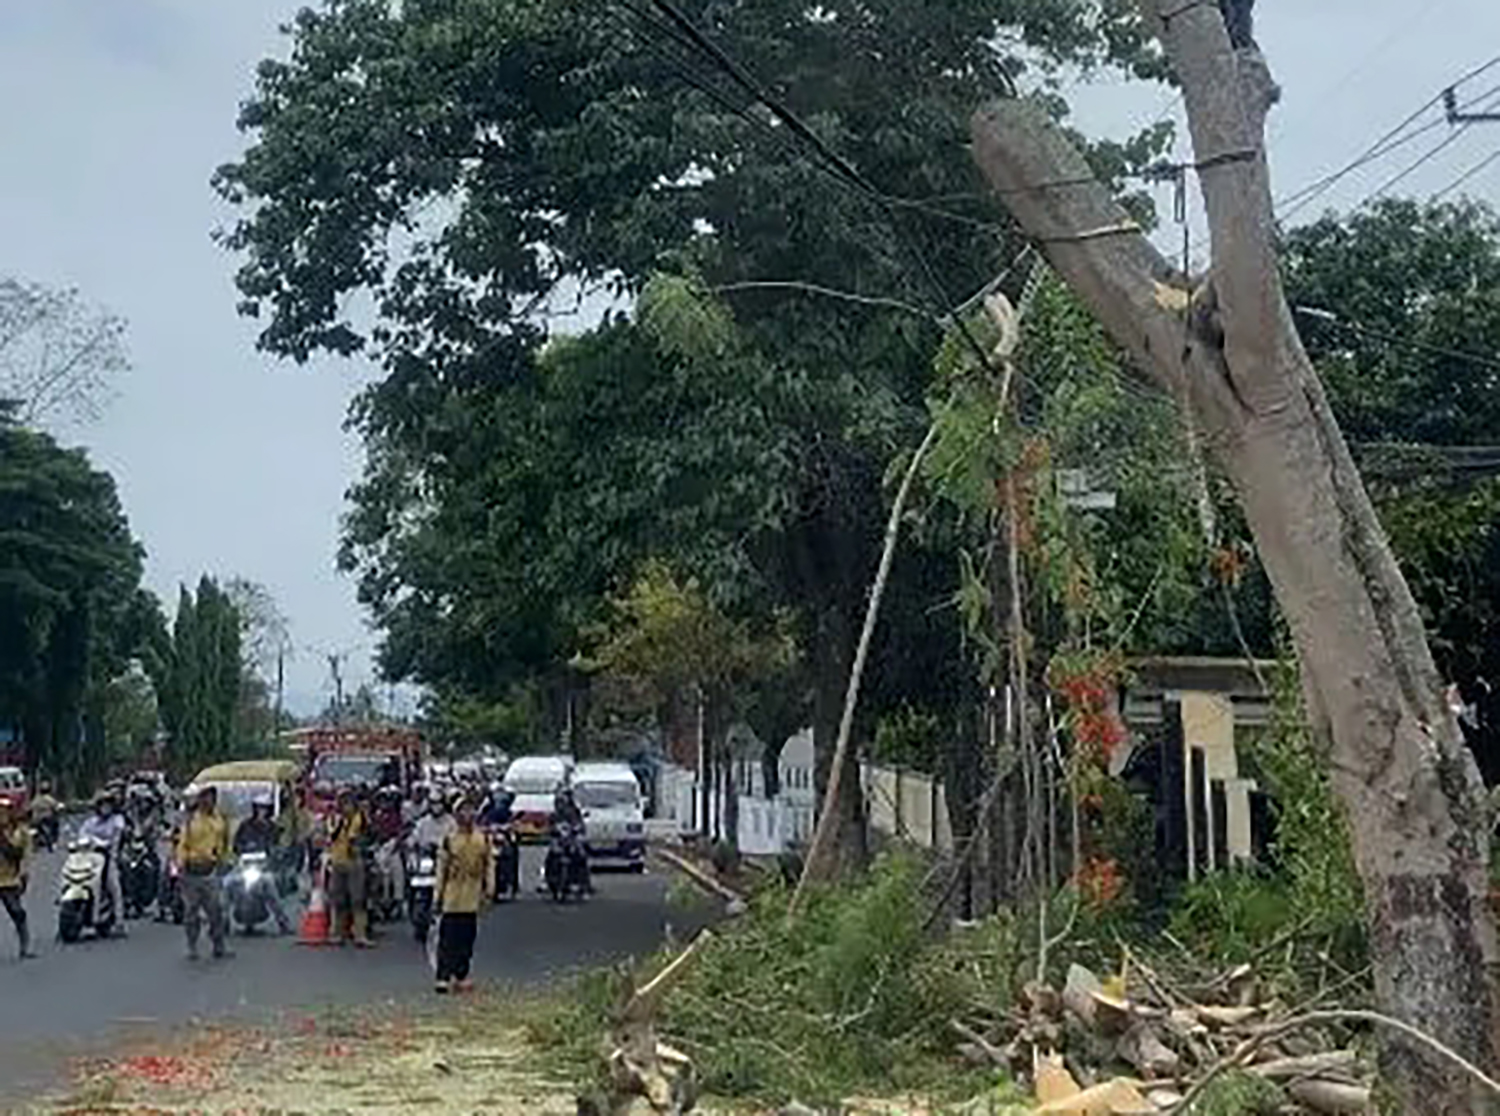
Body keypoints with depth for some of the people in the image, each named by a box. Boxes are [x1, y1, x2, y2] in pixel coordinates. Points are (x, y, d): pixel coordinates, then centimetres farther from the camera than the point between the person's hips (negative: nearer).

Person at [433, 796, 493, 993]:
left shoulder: (483, 839, 4)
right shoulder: (449, 839, -4)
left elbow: (489, 864, 8)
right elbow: (441, 868, 0)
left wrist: (490, 888, 1)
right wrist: (438, 894, 0)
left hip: (472, 898, 3)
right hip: (452, 897, -3)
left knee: (467, 938, 7)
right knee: (448, 938, -4)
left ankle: (461, 975, 18)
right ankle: (443, 977, 1)